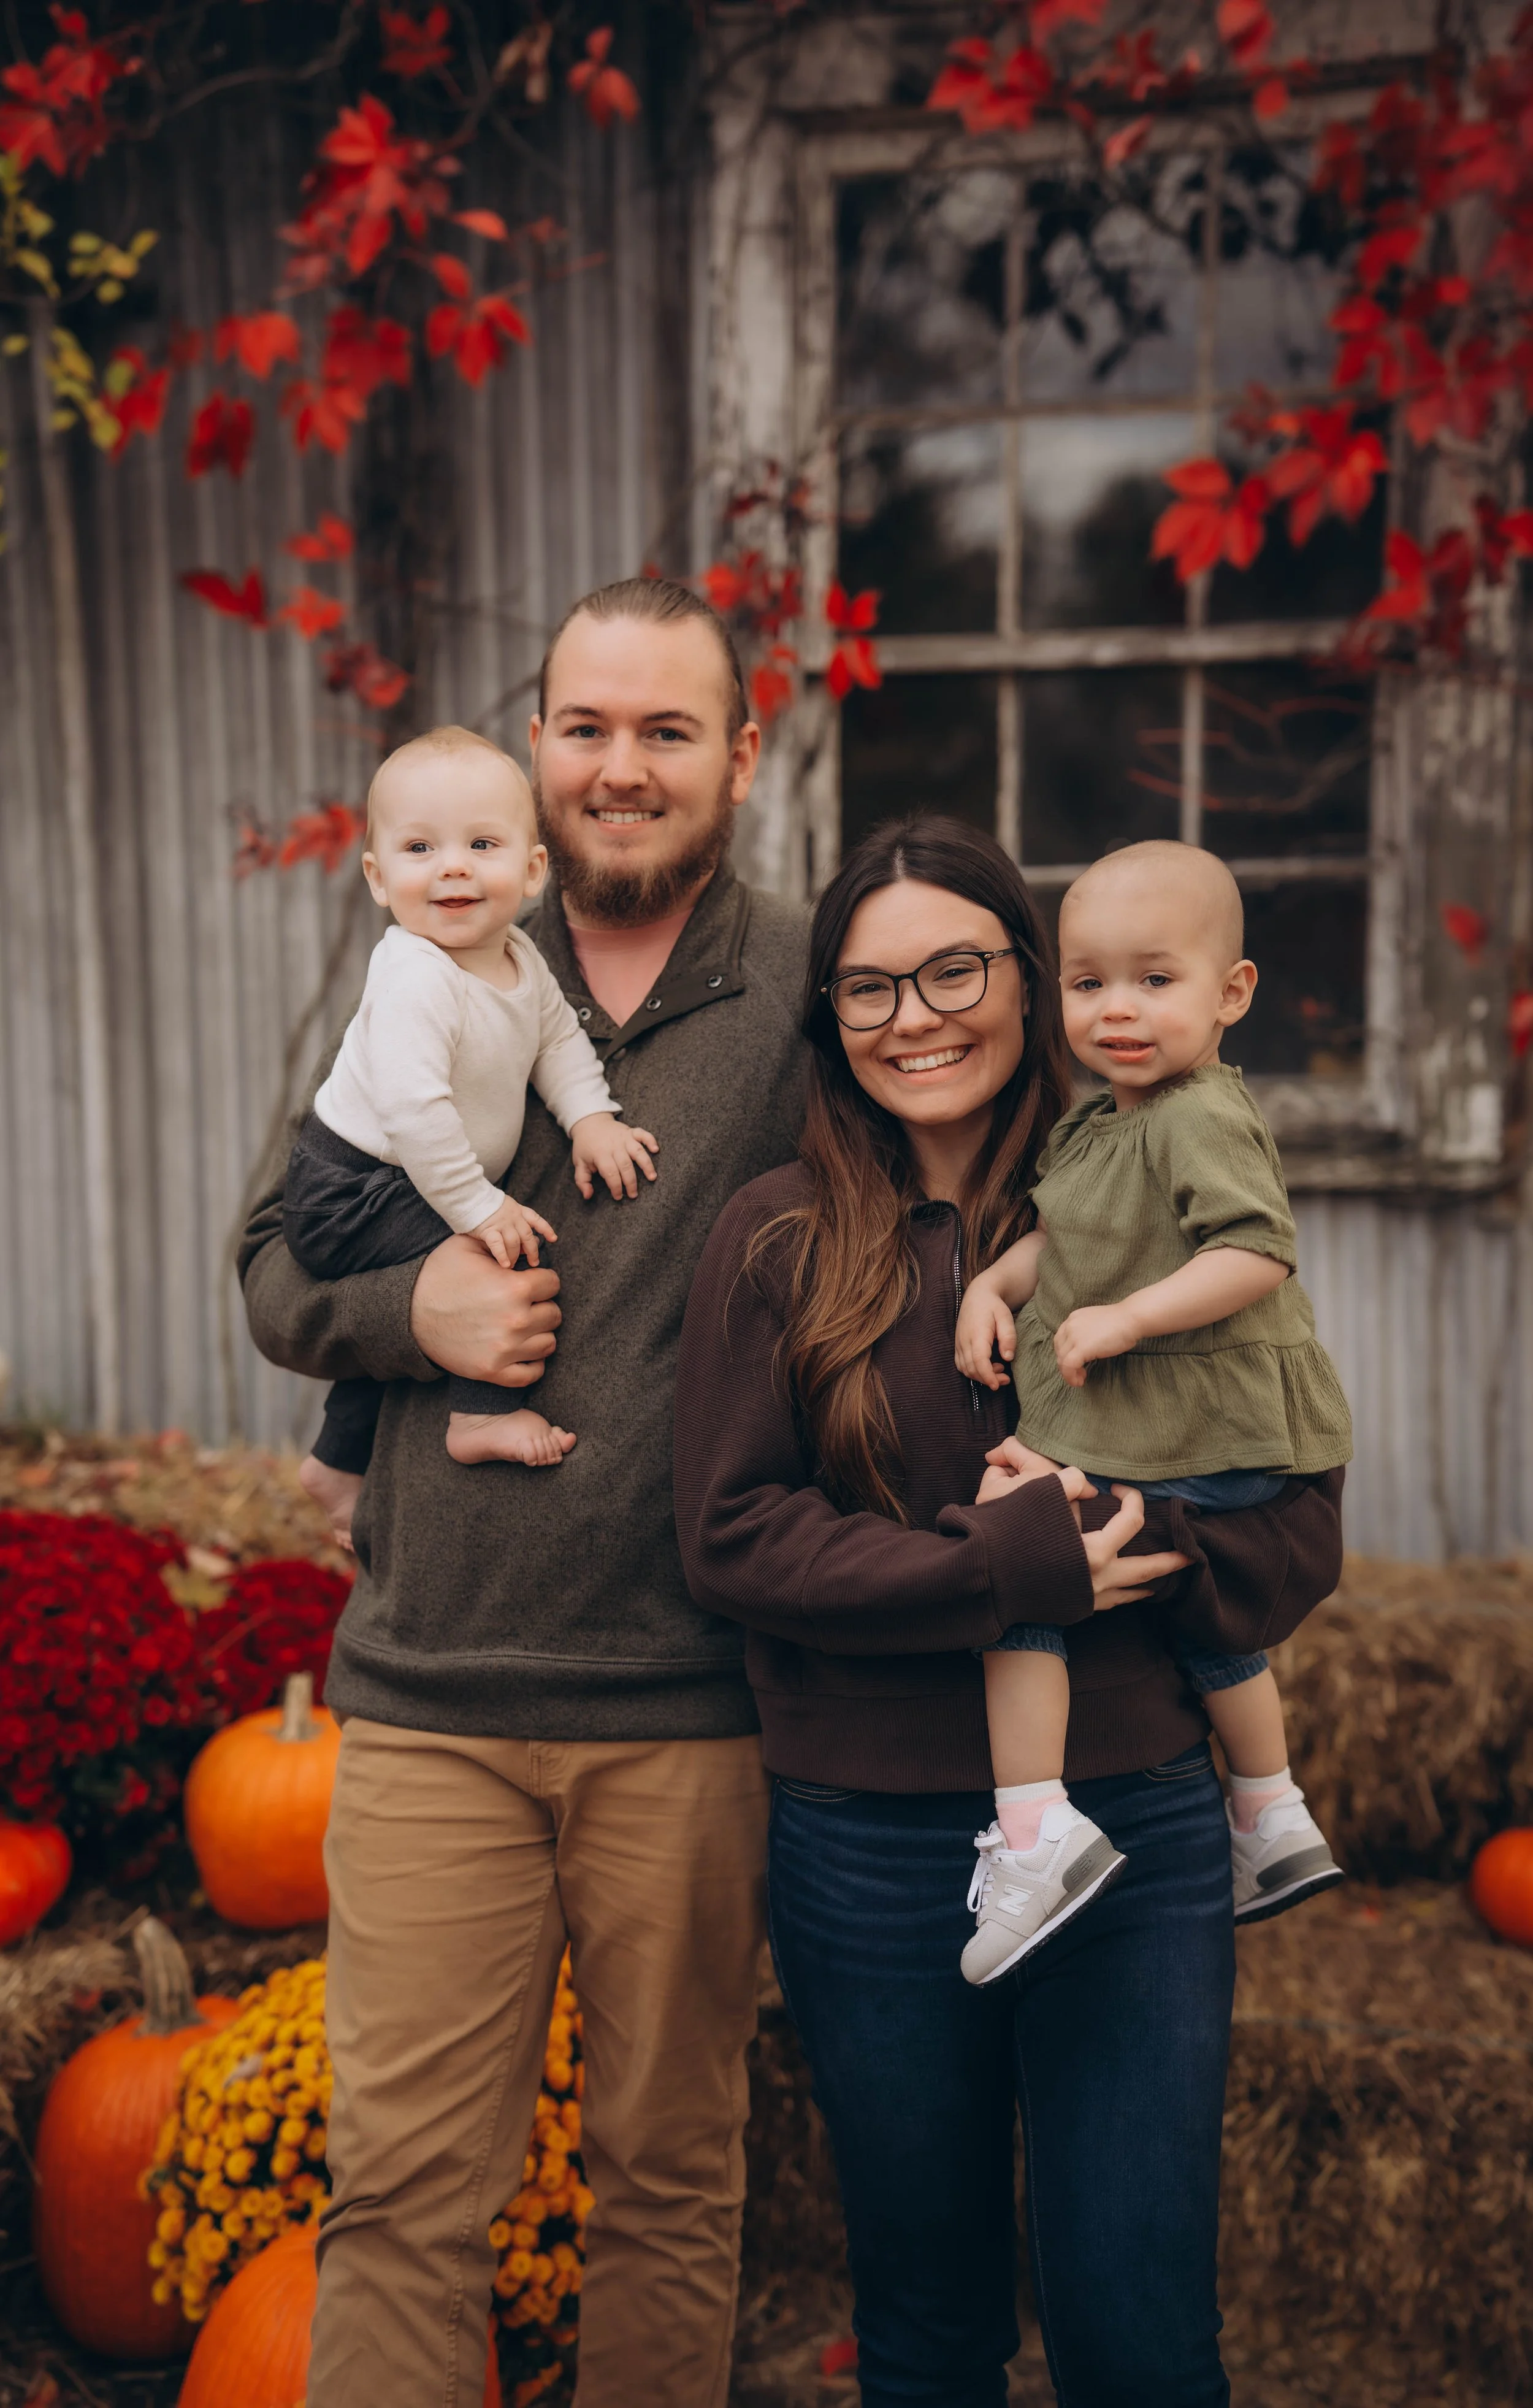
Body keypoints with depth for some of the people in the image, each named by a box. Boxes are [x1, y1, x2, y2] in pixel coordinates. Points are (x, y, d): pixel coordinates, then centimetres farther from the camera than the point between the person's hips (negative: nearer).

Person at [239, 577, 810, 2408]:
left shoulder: (816, 997, 0)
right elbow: (275, 1263, 11)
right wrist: (407, 1309, -9)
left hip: (691, 1714, -1)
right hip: (431, 1692, 1)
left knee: (672, 2177, 15)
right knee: (402, 2189, 6)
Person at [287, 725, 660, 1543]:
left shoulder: (521, 960, -3)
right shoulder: (415, 982, -31)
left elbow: (559, 1039, 12)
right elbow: (413, 1105, -38)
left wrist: (591, 1119, -4)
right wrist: (477, 1207, -33)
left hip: (406, 1186, 10)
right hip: (351, 1191, -10)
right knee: (507, 1256, -23)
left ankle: (339, 1462, 47)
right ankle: (483, 1418, -8)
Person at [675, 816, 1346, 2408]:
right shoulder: (776, 1244, -1)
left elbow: (1298, 1534, 2)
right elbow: (730, 1539, -8)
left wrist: (1110, 1538, -16)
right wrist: (1002, 1572, -17)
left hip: (1136, 1831, 0)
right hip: (870, 1849, 0)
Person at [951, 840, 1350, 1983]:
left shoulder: (1202, 1120, -18)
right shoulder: (1096, 1122, 13)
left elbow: (1258, 1253, -28)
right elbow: (1059, 1236, 22)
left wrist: (1128, 1319, -27)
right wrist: (995, 1282, 4)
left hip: (1189, 1447, -11)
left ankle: (1035, 1832, -14)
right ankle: (1275, 1822, 43)